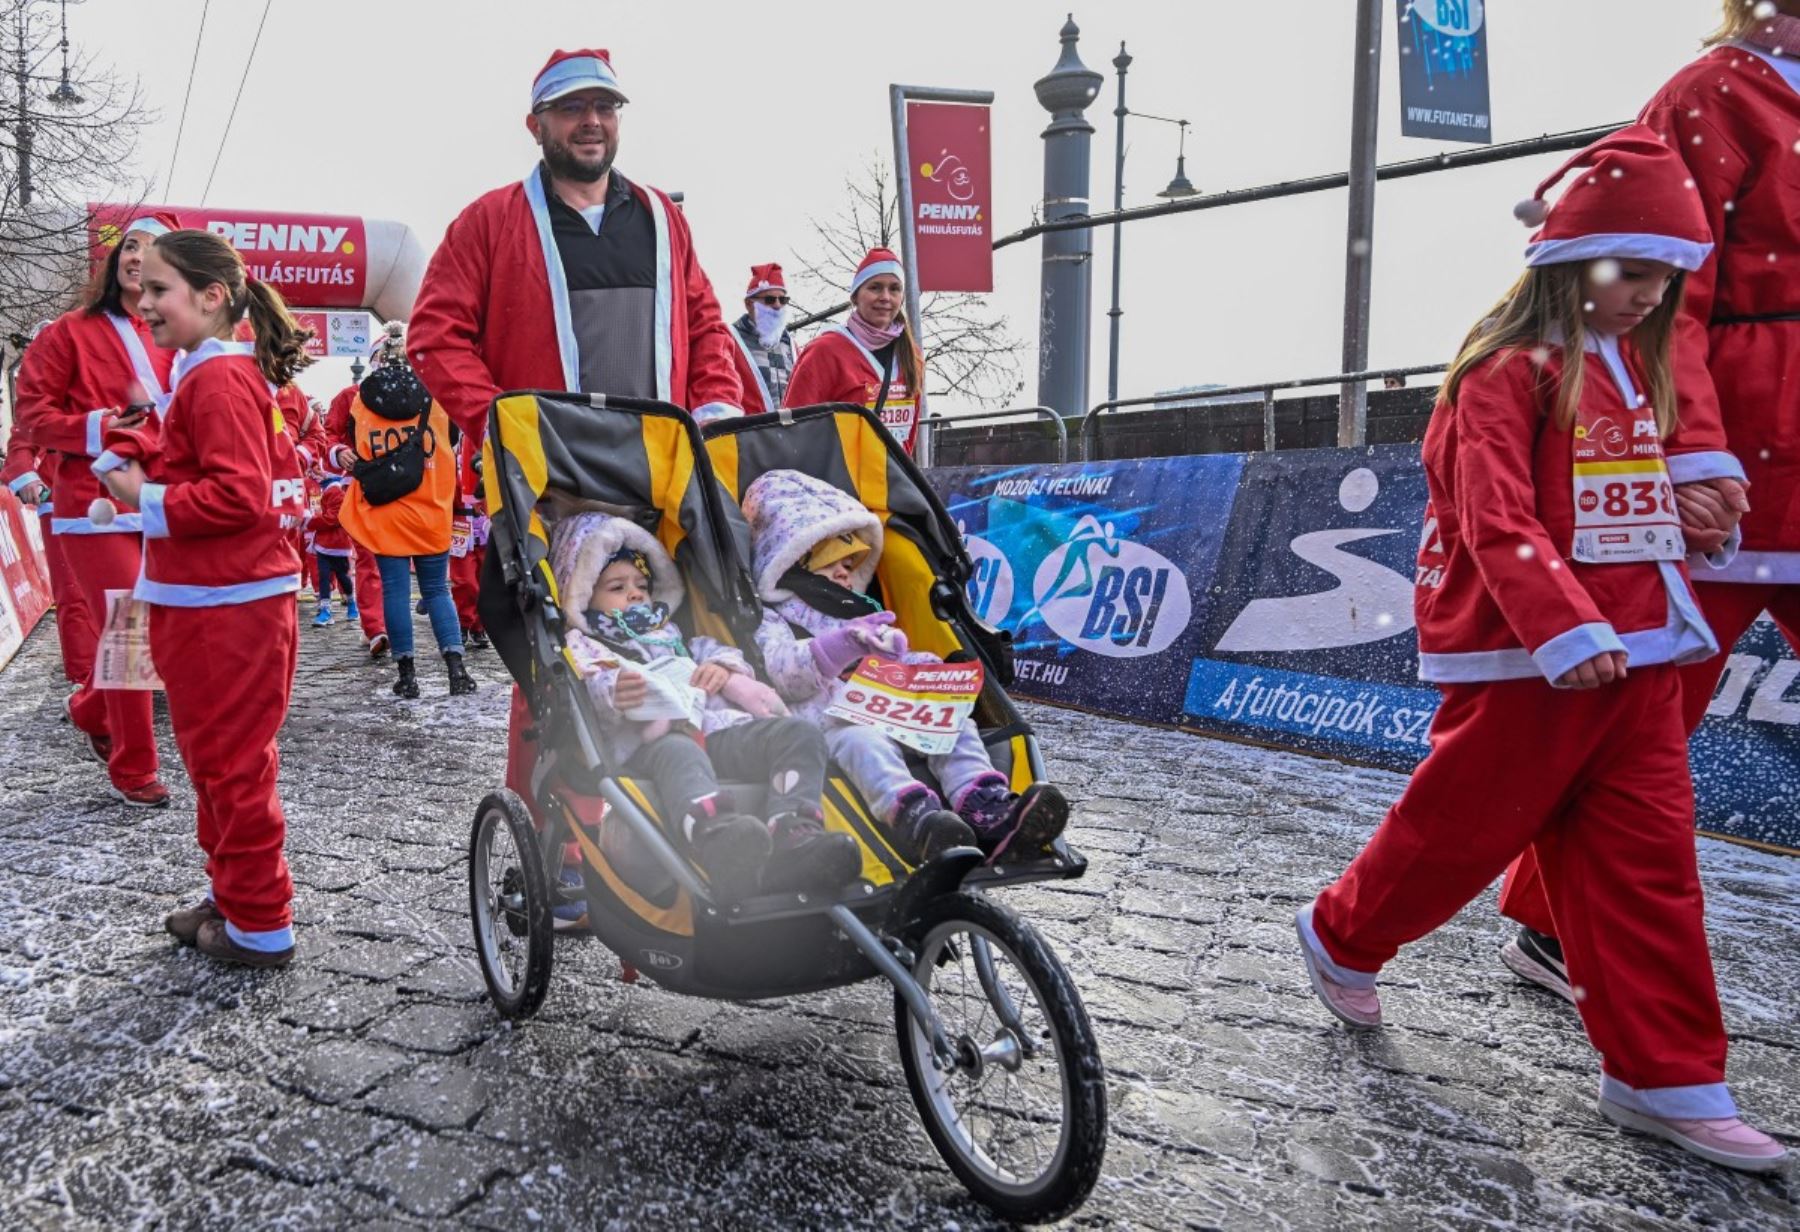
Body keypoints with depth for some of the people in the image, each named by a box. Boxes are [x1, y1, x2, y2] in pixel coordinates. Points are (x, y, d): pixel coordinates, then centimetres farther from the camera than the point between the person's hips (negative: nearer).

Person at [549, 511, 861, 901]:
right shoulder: (583, 644, 26)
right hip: (648, 739, -6)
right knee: (680, 754, -42)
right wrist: (615, 693, -21)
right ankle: (725, 848, -75)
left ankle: (794, 836, -49)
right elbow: (587, 684, 4)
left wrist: (723, 665, 8)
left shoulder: (671, 633, 44)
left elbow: (712, 649, 35)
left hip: (718, 727, 6)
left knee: (798, 733, -20)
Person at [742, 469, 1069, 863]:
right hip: (833, 720, -6)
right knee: (863, 741, -39)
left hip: (890, 710, 7)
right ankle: (911, 814, -64)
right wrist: (842, 645, -23)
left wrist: (915, 665, 7)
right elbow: (782, 675, -8)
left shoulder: (864, 613, 37)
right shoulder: (773, 620, 14)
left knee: (951, 722, -19)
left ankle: (984, 807, -41)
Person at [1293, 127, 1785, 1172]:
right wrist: (1567, 629, -29)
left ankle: (1665, 1080, 14)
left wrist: (1666, 612, 18)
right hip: (1526, 663, -8)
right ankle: (1343, 940, 32)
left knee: (1651, 863, 6)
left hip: (1636, 660, 8)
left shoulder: (1635, 366, 15)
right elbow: (1497, 519, -21)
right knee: (1459, 830, 6)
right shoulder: (1511, 371, -11)